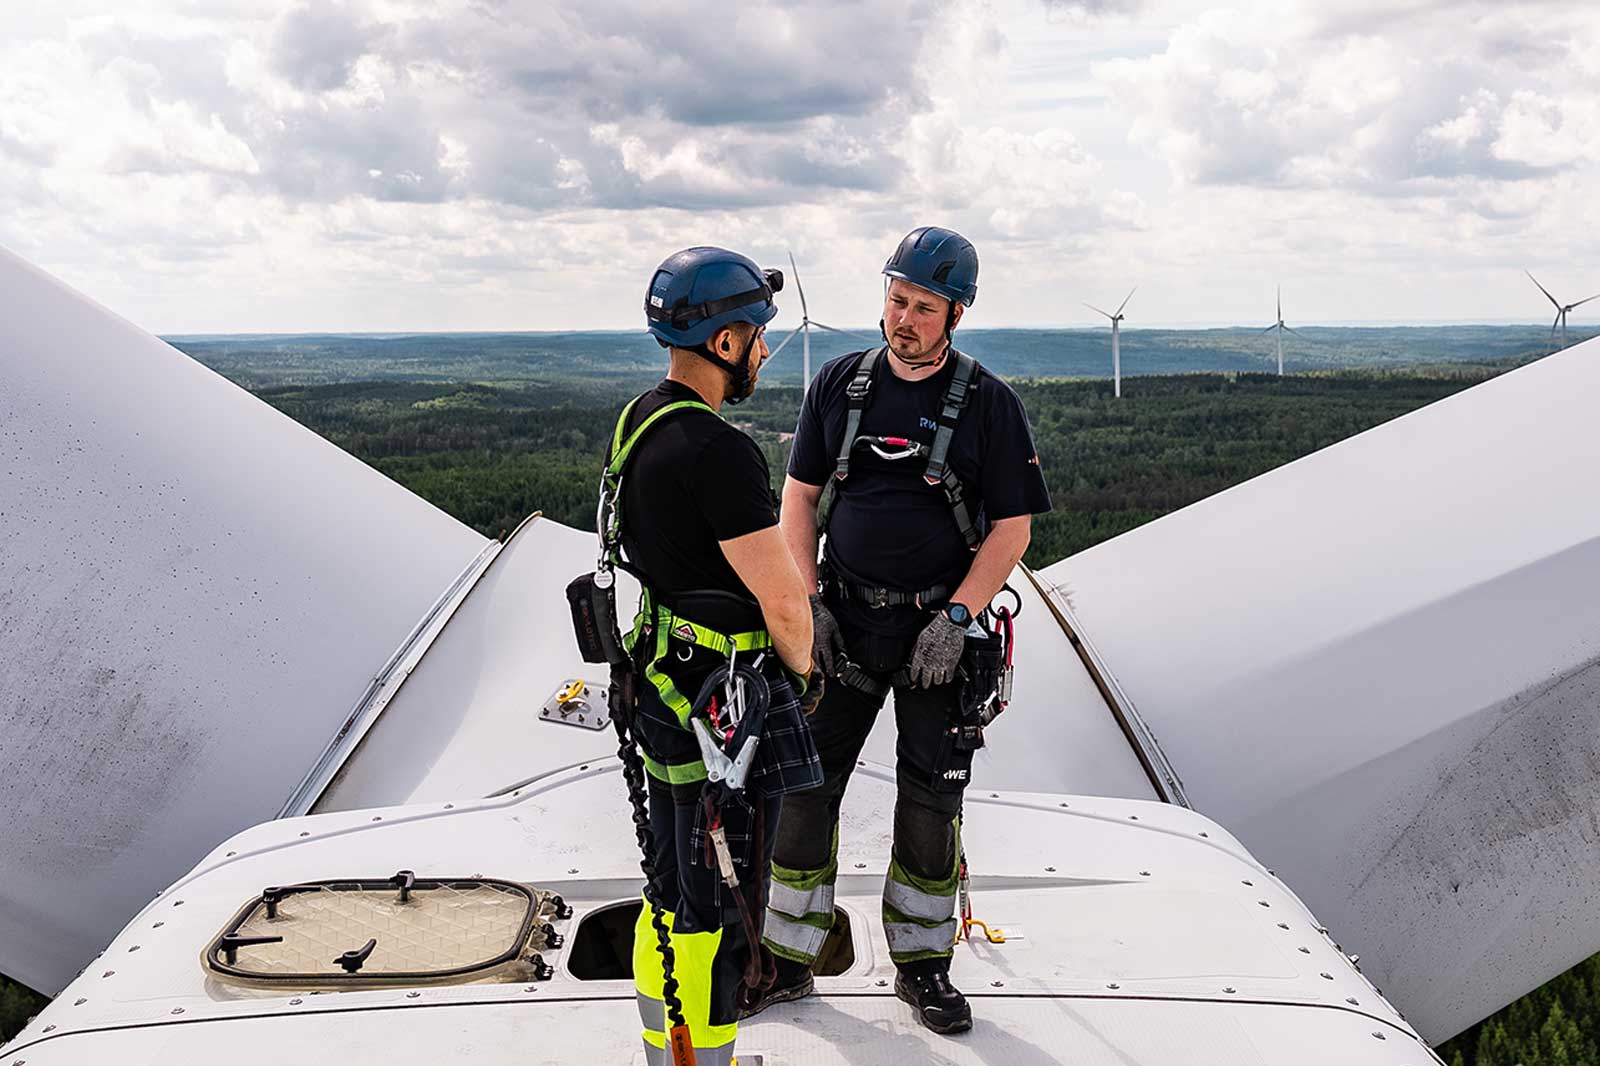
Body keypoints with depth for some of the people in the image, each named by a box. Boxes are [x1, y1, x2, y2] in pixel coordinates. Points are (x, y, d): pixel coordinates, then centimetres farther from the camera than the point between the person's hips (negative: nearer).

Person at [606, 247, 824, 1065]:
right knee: (713, 911, 4)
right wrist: (802, 671, 0)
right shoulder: (717, 452, -24)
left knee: (674, 895, 22)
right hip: (719, 704, -10)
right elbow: (784, 601, -22)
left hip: (662, 685, 10)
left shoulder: (638, 424, 7)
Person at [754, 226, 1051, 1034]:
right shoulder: (839, 384, 3)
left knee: (930, 801, 6)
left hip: (940, 629, -2)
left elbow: (1013, 527, -4)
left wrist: (957, 617, -13)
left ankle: (921, 965, 23)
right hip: (843, 623, 2)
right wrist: (808, 602, -3)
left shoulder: (989, 404, -4)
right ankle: (789, 959, 18)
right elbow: (798, 496, 6)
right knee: (804, 785, 3)